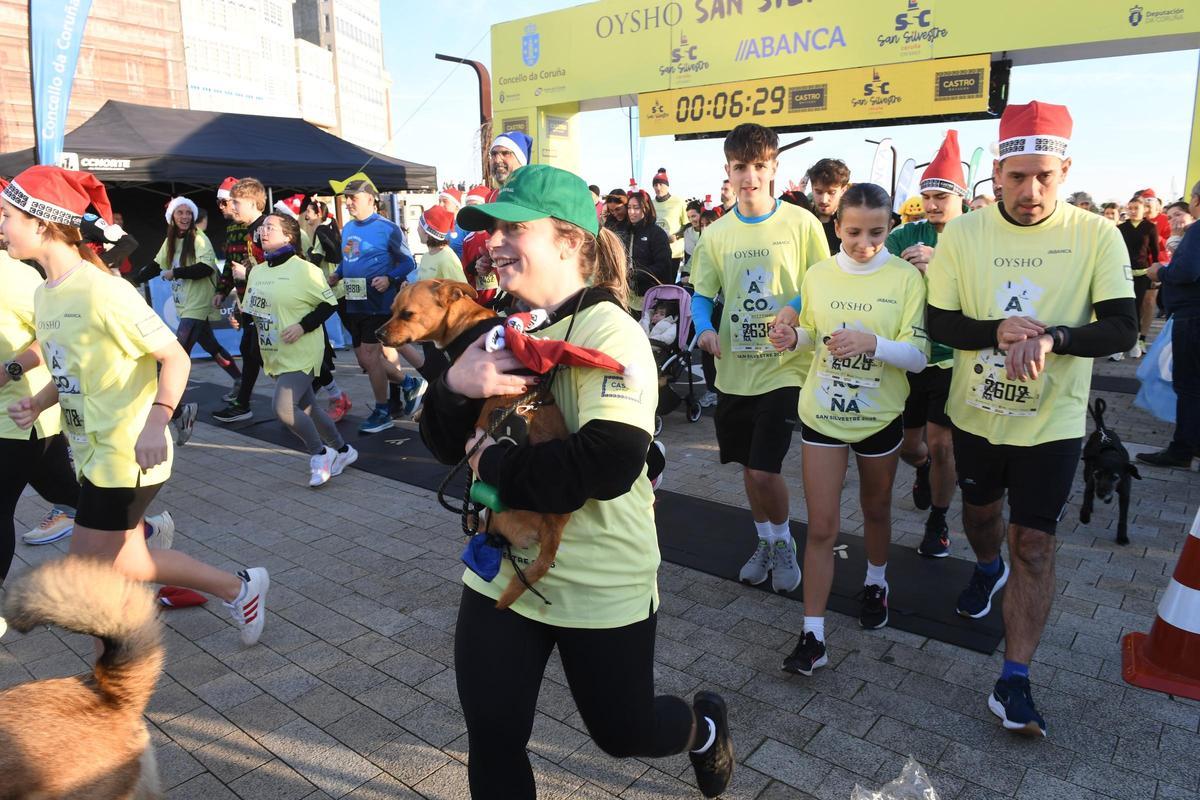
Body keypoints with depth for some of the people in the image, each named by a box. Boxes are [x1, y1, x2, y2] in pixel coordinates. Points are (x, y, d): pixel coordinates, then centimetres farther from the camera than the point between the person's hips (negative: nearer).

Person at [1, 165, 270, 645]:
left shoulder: (102, 290, -19)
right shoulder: (44, 295, 8)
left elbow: (175, 358, -20)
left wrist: (154, 423, -31)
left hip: (126, 457, -9)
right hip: (91, 453, 9)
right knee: (122, 568, 16)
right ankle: (238, 588, 29)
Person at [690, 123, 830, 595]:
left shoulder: (802, 224, -6)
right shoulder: (717, 234, 4)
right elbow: (701, 295, 8)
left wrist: (796, 310, -21)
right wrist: (705, 329, -12)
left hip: (783, 367, -4)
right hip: (734, 369, 4)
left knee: (765, 470, -8)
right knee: (749, 467, 16)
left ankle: (783, 543, 23)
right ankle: (764, 542, 39)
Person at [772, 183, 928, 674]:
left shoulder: (906, 278, -9)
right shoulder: (817, 275, -3)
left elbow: (917, 357, -13)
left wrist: (872, 343, -31)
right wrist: (792, 338, -11)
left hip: (880, 414, 0)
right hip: (823, 412, 1)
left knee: (876, 509, 20)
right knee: (822, 526, 0)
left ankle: (875, 582, 49)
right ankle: (812, 635, 7)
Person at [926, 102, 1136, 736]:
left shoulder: (1096, 236, -10)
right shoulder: (962, 235, -7)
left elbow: (1121, 328, -13)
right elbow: (939, 323, -7)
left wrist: (1052, 338, -32)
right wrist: (997, 331, -26)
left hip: (1051, 422, -2)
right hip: (976, 413, 2)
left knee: (1033, 545, 0)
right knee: (979, 511, 23)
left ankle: (1013, 683, 10)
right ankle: (987, 568, 58)